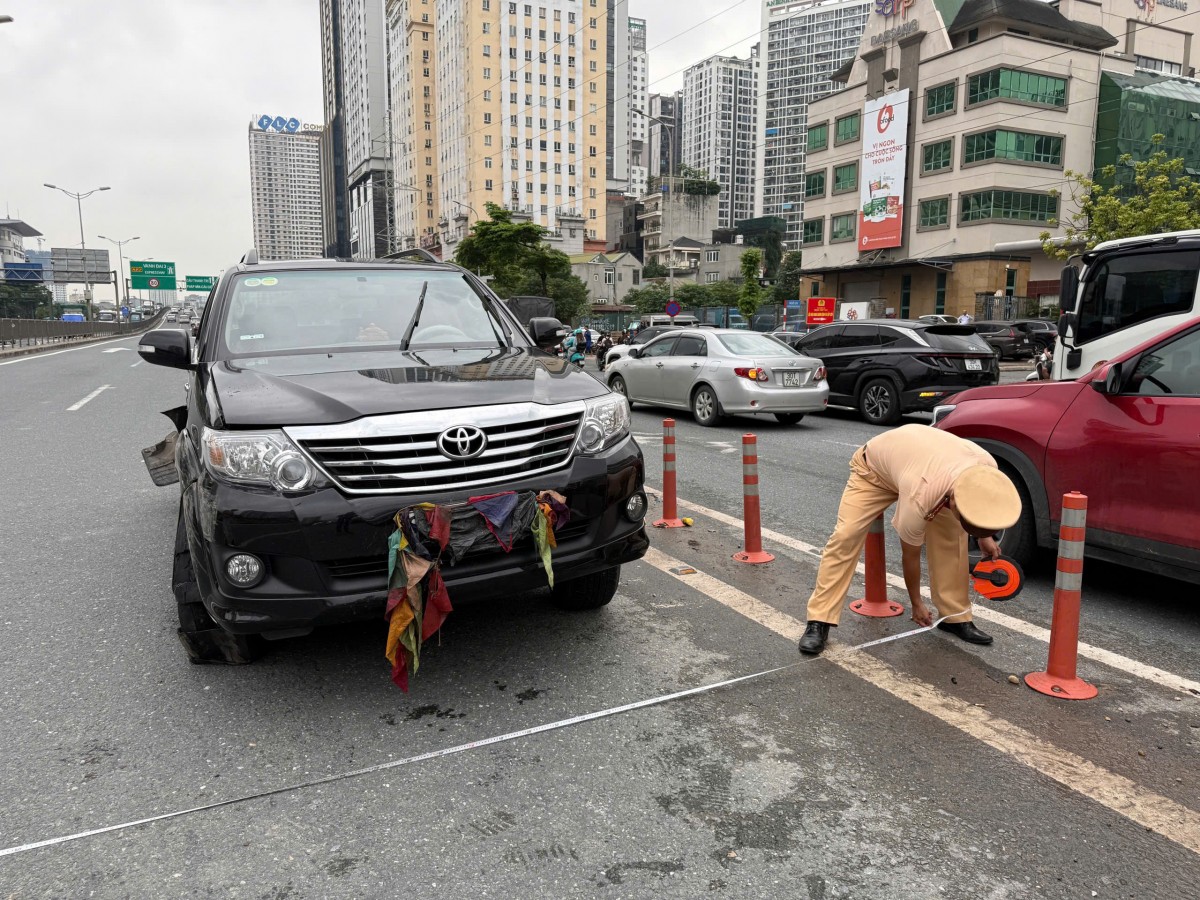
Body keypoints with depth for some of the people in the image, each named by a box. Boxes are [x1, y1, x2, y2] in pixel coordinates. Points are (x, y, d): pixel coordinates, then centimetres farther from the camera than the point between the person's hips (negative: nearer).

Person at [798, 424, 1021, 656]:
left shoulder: (987, 466, -30)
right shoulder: (918, 501, -42)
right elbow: (910, 555, -21)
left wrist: (984, 536, 9)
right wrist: (917, 603, -6)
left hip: (923, 458, 6)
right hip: (873, 467, -5)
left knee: (952, 536, -10)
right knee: (845, 537, -20)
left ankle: (955, 617, 5)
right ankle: (818, 622, -15)